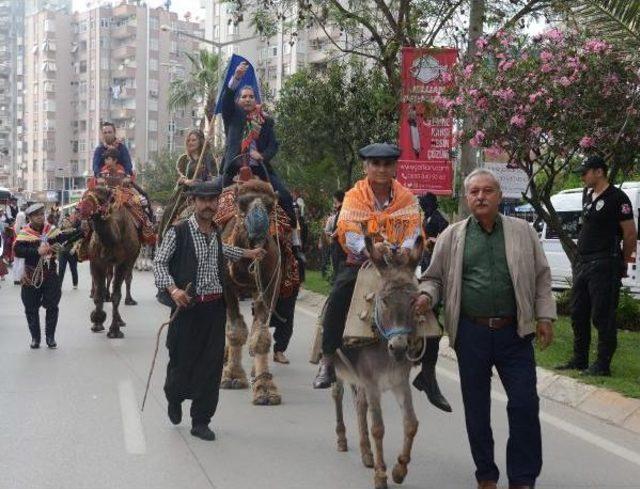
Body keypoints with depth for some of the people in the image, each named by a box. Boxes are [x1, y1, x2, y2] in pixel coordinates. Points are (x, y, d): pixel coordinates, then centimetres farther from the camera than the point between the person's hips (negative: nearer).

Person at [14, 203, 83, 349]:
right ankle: (35, 337, 21)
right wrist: (37, 251, -27)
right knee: (31, 309, 7)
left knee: (52, 307, 3)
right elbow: (17, 250, -18)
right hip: (32, 277, -2)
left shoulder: (51, 230, 4)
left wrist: (81, 231, -17)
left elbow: (65, 237, -1)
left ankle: (50, 336, 16)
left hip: (51, 275, 2)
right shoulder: (24, 234, -6)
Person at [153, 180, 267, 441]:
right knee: (182, 361, 4)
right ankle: (174, 397, 39)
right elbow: (159, 262, -8)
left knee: (211, 366, 3)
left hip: (215, 306, 5)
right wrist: (173, 289, -22)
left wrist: (248, 254, 36)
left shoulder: (216, 232, 11)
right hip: (187, 305, -5)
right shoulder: (178, 232, -7)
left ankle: (201, 421, 14)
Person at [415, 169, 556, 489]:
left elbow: (542, 277, 9)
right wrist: (426, 296, -11)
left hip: (514, 332, 0)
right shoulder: (452, 236, 5)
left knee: (525, 405, -1)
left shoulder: (522, 231, 6)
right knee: (476, 408, 9)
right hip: (471, 333, 0)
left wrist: (545, 317, 3)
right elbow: (434, 277, 9)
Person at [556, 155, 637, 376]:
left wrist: (623, 262, -1)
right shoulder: (588, 195, 14)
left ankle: (602, 364, 2)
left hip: (604, 266, -9)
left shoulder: (616, 197, -11)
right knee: (578, 314, 13)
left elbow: (631, 233, -10)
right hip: (583, 263, 9)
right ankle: (579, 360, 24)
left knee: (602, 317, -5)